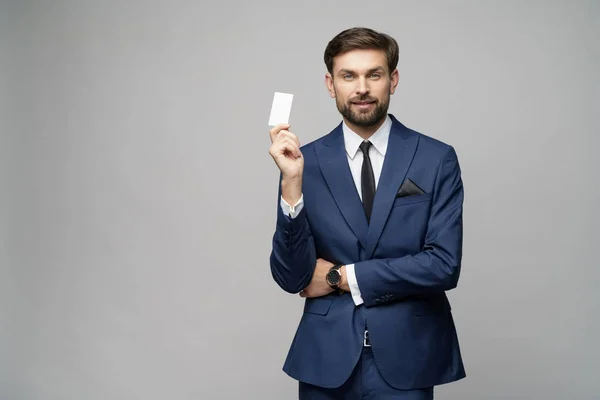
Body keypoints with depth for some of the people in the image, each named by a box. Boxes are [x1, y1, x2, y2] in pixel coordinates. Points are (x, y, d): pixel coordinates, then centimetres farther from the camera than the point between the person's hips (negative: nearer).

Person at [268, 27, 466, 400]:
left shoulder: (436, 159, -4)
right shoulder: (306, 161, -2)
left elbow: (444, 264, -12)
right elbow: (291, 278, -7)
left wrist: (342, 276, -9)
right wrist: (292, 182, -18)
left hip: (405, 359, -1)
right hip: (327, 359, 1)